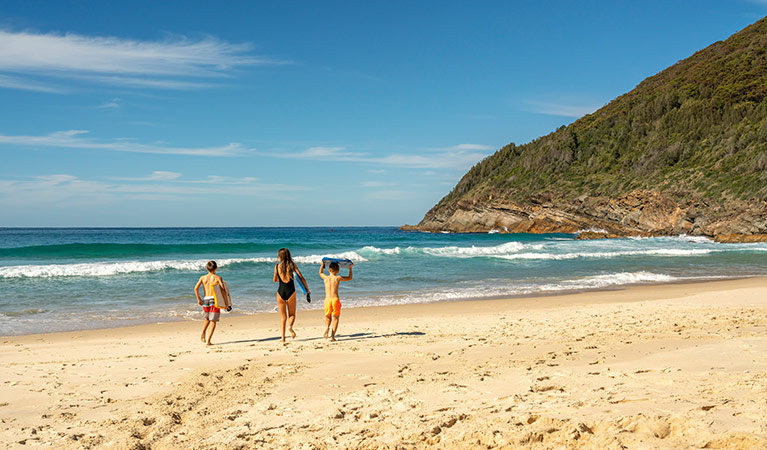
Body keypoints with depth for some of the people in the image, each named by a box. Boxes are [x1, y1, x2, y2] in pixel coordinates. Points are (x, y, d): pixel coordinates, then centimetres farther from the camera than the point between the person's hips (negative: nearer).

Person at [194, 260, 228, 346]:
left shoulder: (203, 277, 6)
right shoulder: (218, 278, -2)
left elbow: (196, 288, -4)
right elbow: (223, 289, -13)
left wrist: (198, 299, 6)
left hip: (205, 300, 3)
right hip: (214, 299, -3)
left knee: (207, 319, 25)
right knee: (213, 321, 1)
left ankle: (203, 333, 2)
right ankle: (208, 340, -8)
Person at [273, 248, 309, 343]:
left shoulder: (277, 266, 2)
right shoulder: (292, 265, 1)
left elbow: (274, 280, 16)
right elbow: (301, 278, -3)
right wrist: (307, 289, 7)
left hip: (280, 292, 1)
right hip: (290, 291, -1)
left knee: (283, 317, 10)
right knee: (292, 314, 14)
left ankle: (283, 338, 4)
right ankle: (290, 326, -17)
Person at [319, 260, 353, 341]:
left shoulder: (325, 277, 7)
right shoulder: (338, 278, 2)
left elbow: (320, 273, 32)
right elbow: (350, 278, 18)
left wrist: (322, 265, 42)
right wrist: (350, 268, 28)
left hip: (327, 299, 2)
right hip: (335, 299, -2)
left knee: (327, 318, 17)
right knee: (335, 318, 7)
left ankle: (327, 328, -15)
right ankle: (332, 336, -4)